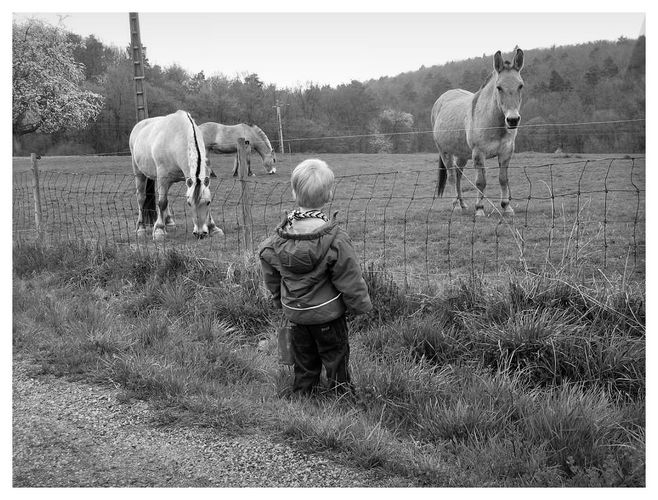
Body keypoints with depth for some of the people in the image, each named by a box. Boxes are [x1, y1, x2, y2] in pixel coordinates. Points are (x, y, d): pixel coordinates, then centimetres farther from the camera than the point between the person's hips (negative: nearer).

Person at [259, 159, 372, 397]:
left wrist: (281, 301, 19)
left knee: (303, 361, 21)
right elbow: (350, 279, -15)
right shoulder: (335, 239, -24)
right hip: (327, 314, -4)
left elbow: (271, 277, 3)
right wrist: (361, 304, 2)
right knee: (335, 359, 14)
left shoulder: (278, 237, -10)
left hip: (294, 312, 4)